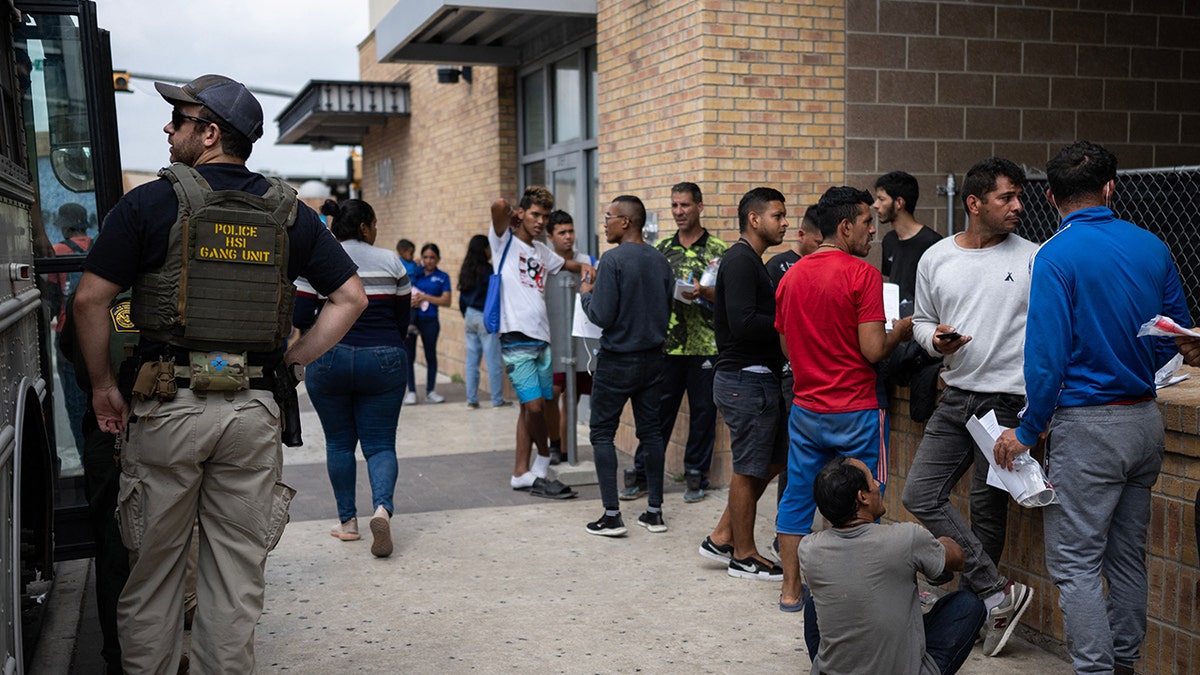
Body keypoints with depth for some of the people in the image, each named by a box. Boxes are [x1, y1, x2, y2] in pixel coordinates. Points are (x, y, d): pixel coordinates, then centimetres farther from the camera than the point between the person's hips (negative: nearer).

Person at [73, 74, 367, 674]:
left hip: (167, 405, -2)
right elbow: (350, 298, 5)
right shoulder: (288, 212, 6)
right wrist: (290, 364, 7)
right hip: (255, 408, 3)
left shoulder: (151, 203, -3)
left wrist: (102, 386, 4)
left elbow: (90, 300, -6)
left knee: (154, 563, 11)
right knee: (237, 569, 10)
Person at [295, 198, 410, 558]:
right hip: (384, 360, 0)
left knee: (339, 441, 14)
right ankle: (382, 507, -20)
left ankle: (347, 521, 18)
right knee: (380, 442, 5)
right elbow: (403, 318, 6)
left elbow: (301, 318, -6)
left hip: (330, 359, 0)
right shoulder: (390, 262, 1)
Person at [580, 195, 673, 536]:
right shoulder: (660, 260, 5)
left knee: (602, 433, 4)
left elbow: (602, 316, -19)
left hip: (617, 360, -6)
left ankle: (612, 515, 1)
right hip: (652, 357, 6)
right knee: (650, 430, 12)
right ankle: (655, 511, 16)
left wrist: (586, 294, 0)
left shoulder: (613, 260, -16)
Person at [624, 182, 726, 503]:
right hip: (667, 345, 2)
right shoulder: (661, 248, 9)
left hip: (706, 347, -2)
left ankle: (696, 476, 18)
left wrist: (704, 293, -19)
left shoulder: (718, 250, -1)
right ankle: (641, 474, 15)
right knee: (658, 410, 6)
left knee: (703, 412, 6)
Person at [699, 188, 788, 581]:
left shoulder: (749, 261, 17)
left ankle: (722, 538, 22)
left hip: (758, 378, 10)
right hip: (746, 381, -10)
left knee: (773, 459, 16)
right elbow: (743, 323, -26)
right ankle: (743, 556, 15)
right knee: (750, 469, 1)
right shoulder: (741, 261, -15)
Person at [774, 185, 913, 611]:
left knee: (798, 496, 13)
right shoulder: (861, 274, -13)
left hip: (805, 408, 6)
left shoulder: (791, 276, 7)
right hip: (855, 411, -6)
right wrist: (899, 332, 2)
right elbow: (873, 350, -17)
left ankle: (791, 590, 20)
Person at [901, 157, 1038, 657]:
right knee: (921, 495, -2)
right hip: (954, 398, 4)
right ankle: (999, 594, 4)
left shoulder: (1032, 259, -3)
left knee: (987, 512, 3)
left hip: (1007, 402, -4)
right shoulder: (936, 259, 7)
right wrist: (935, 339, -6)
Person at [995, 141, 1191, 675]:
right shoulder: (1151, 247, 5)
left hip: (1087, 425, -7)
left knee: (1075, 562, -1)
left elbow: (1047, 355, -17)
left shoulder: (1056, 256, -14)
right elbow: (1176, 334, 13)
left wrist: (1028, 430, -8)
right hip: (1145, 420, 7)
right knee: (1127, 554, 18)